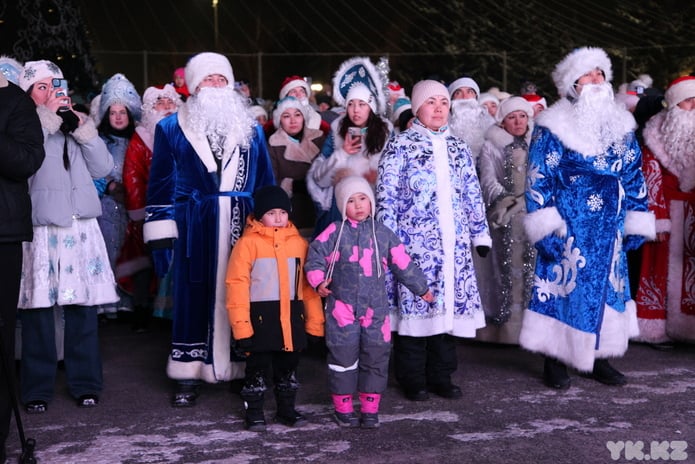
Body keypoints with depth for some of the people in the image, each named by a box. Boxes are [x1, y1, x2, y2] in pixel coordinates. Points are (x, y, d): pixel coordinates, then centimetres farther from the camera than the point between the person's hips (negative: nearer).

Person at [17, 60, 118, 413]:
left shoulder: (76, 125, 17)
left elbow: (102, 168, 8)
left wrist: (82, 128, 0)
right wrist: (48, 115, -10)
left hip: (80, 227, 3)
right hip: (39, 228, -3)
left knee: (83, 305, 3)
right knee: (38, 308, -3)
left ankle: (85, 383, 13)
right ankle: (37, 388, 8)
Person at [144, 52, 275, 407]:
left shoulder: (251, 129, 14)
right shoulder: (171, 129, 8)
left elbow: (265, 182, 15)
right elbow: (161, 183, 6)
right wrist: (161, 230, -1)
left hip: (244, 226, 2)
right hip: (193, 228, -1)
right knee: (192, 298, 1)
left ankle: (248, 369, 15)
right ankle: (187, 377, 10)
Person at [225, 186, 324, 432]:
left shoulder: (299, 243, 5)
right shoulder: (248, 243, -8)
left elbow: (308, 284, 8)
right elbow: (237, 284, -10)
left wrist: (315, 321, 7)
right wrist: (241, 324, -14)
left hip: (292, 316, 4)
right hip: (260, 317, -4)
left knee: (289, 366, 17)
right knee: (258, 367, 7)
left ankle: (287, 409, 32)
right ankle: (254, 412, 22)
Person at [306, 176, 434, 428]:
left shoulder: (383, 234, 6)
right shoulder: (334, 232, -1)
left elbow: (403, 264, 13)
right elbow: (315, 256, 1)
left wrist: (421, 288, 20)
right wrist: (319, 281, -15)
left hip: (376, 308, 2)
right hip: (342, 306, -2)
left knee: (376, 356, 6)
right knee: (343, 356, 3)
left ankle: (370, 408, 19)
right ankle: (343, 408, 17)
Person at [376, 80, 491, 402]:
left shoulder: (458, 148, 15)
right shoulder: (400, 145, 0)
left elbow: (473, 194, 18)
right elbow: (386, 196, -4)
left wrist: (480, 233, 14)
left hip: (453, 243, 5)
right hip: (414, 241, -5)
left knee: (449, 304, 6)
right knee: (414, 303, -2)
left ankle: (441, 376, 18)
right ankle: (413, 380, 10)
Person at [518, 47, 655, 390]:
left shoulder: (620, 124, 10)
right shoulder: (553, 127, -5)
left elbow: (634, 175, 13)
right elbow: (538, 179, -8)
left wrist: (636, 223, 9)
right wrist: (545, 228, -14)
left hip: (610, 229, 5)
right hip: (567, 228, -5)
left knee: (607, 285, 9)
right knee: (564, 285, -2)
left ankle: (598, 358, 21)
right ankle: (555, 360, 10)